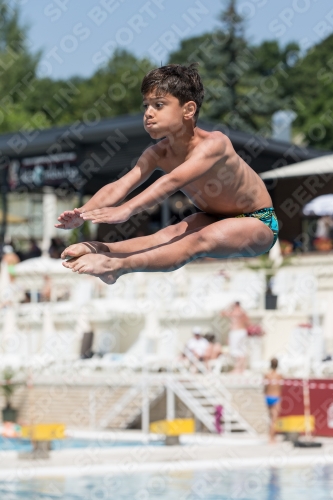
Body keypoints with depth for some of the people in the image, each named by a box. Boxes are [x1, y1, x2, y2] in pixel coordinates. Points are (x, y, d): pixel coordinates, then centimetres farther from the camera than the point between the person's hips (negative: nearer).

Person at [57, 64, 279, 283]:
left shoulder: (214, 143, -30)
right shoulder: (158, 153, -9)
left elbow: (173, 181, -45)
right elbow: (118, 187, -21)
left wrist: (126, 210, -56)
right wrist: (82, 214, -39)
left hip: (258, 223, -7)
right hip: (214, 218, 7)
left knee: (201, 240, -35)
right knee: (166, 235, -22)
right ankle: (100, 249, -42)